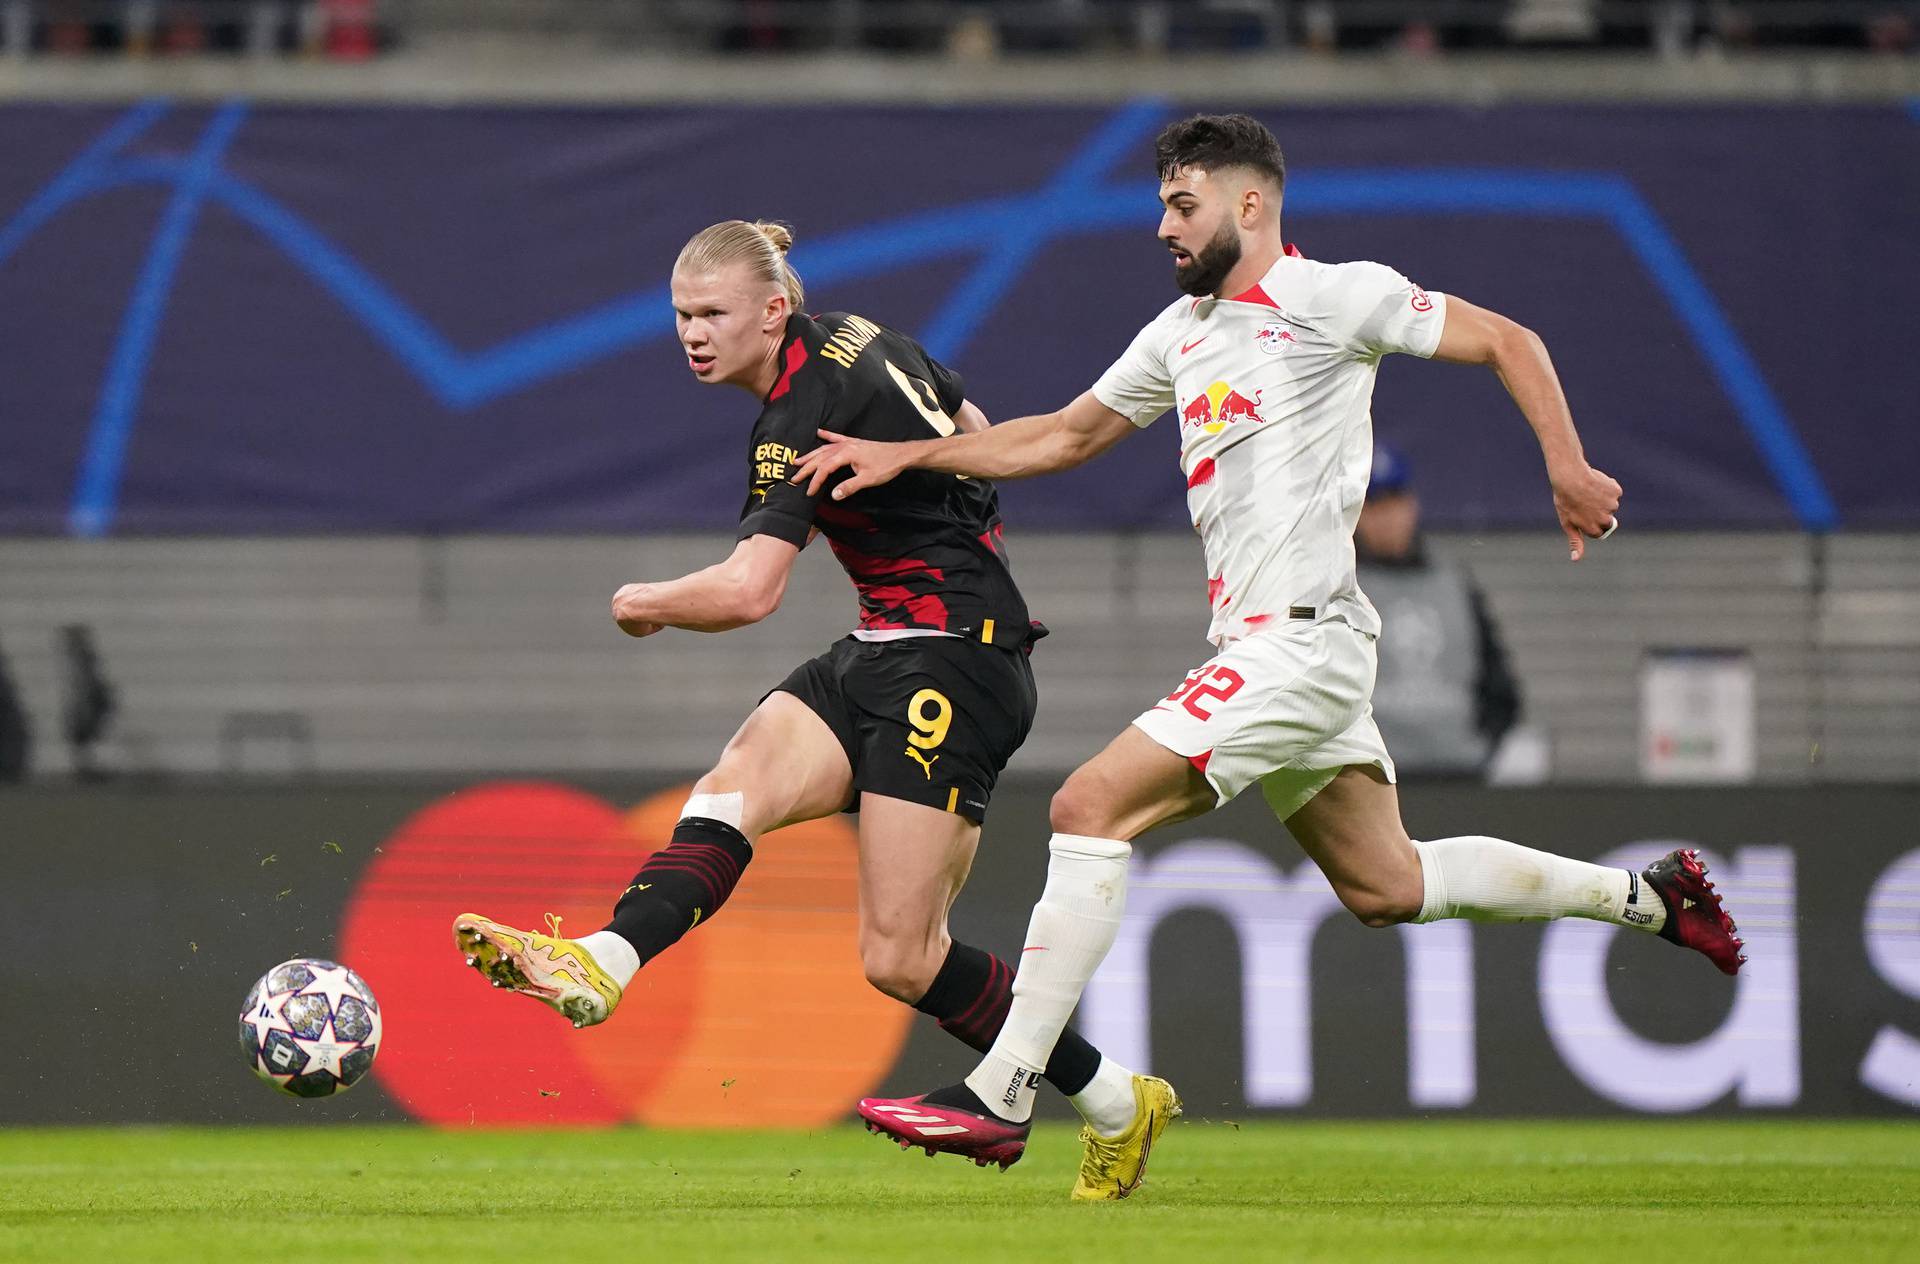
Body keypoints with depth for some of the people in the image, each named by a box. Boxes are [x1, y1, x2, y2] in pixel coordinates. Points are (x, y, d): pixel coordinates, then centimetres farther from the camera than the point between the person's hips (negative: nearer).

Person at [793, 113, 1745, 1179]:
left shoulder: (1333, 298, -5)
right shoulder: (1181, 333, 18)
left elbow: (1507, 342, -2)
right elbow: (1069, 435, 27)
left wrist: (1567, 469, -12)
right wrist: (908, 455, 19)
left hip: (1302, 639, -9)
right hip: (1256, 644, 9)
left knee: (1091, 807, -17)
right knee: (1385, 887, 15)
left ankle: (1000, 1092, -19)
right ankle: (1645, 898, 29)